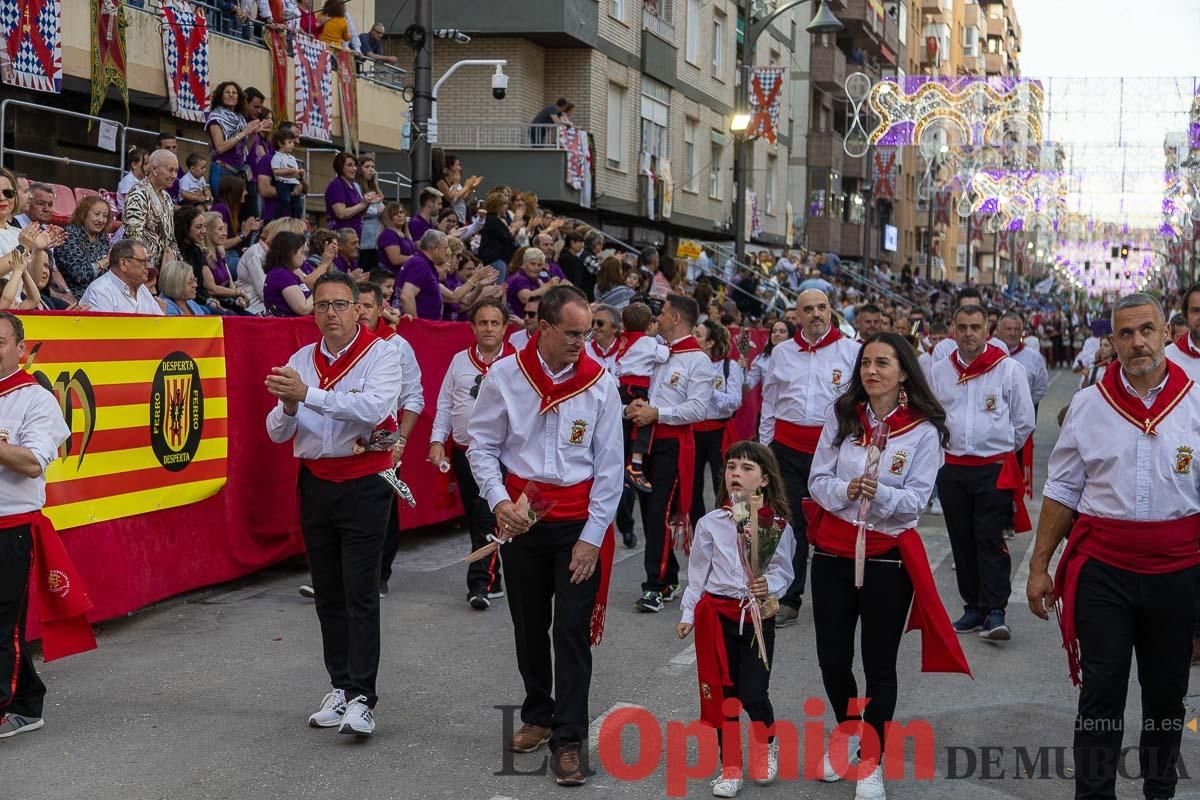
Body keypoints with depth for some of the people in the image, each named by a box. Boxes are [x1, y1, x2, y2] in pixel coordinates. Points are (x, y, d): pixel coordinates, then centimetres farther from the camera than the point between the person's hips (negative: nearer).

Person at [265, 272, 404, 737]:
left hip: (364, 484, -5)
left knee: (360, 593, -7)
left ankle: (361, 698, -5)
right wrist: (288, 406, -18)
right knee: (327, 592, 10)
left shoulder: (380, 355, -6)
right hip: (315, 484, 5)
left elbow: (374, 407, -26)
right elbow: (277, 433, 5)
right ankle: (339, 687, 20)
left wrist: (309, 394, -30)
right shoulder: (301, 361, 8)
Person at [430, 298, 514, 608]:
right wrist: (437, 440, 4)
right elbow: (445, 404, 13)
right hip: (462, 451, 5)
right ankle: (492, 580, 21)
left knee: (488, 518, -13)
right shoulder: (460, 360, 10)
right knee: (474, 519, 10)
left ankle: (480, 584, -10)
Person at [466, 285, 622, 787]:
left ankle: (568, 739, 4)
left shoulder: (600, 384, -6)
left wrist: (592, 537, -8)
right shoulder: (505, 376, -5)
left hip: (579, 521, -2)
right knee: (528, 626, 14)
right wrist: (499, 501, -13)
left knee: (572, 630, -4)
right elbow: (481, 445, 2)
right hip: (521, 517, 2)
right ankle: (538, 713, 34)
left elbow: (609, 465, -5)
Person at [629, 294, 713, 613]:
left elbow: (698, 408, -14)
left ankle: (655, 587, -11)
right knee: (648, 510, 9)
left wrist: (656, 413, -17)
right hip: (646, 439, 8)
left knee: (660, 512, -14)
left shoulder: (697, 359, -6)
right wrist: (634, 406, 5)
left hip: (673, 443, -8)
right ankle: (669, 580, 19)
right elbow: (642, 390, 27)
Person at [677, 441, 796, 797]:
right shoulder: (710, 523, 0)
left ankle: (767, 742, 28)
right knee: (722, 694, 6)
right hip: (717, 613, 2)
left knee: (753, 694, -4)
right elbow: (697, 572, 6)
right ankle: (730, 767, 19)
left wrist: (768, 585, -21)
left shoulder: (776, 524, -5)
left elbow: (783, 570, -1)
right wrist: (687, 614, 5)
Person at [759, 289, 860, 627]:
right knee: (790, 523, 4)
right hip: (789, 448, 3)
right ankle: (788, 599, 11)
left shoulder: (852, 351, 2)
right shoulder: (781, 352, 11)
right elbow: (769, 405, 17)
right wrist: (764, 447, 14)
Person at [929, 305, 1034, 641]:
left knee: (990, 540, -8)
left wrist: (1000, 448, 9)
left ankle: (994, 612, -7)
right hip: (953, 470, 4)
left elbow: (1024, 422, 5)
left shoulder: (1009, 369, -2)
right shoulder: (939, 371, 7)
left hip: (994, 470, -4)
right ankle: (973, 608, 17)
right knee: (962, 541, 8)